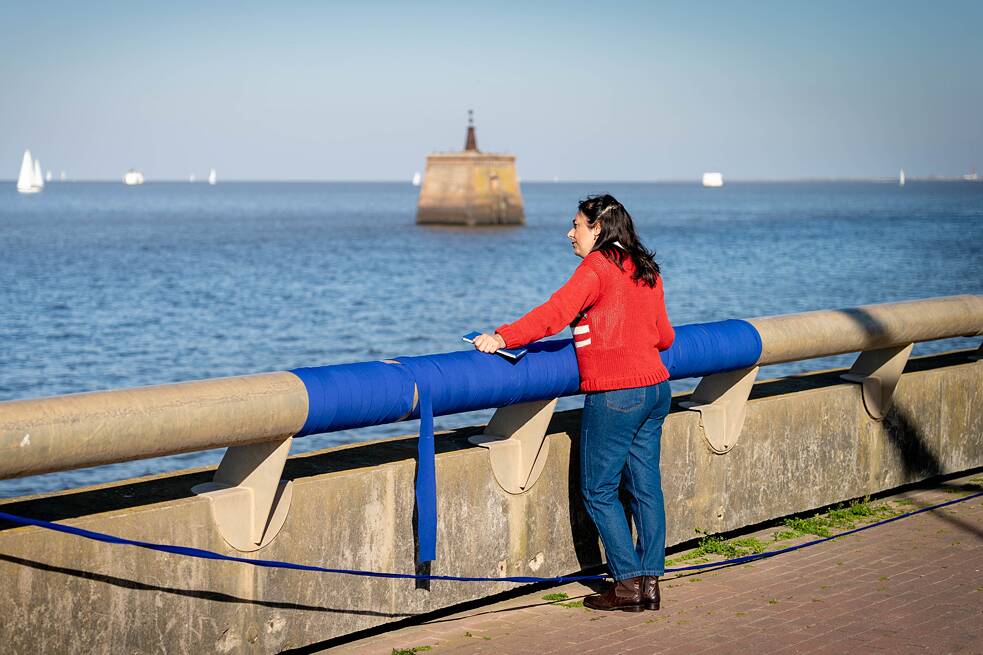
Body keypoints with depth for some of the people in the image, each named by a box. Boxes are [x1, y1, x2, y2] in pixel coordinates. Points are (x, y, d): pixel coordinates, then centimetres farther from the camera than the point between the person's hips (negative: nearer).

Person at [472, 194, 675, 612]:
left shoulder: (597, 266, -10)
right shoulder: (646, 271, 14)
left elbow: (555, 313, -22)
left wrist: (504, 338, -24)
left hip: (615, 396, -8)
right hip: (655, 388, 8)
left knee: (599, 490, 1)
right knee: (646, 486, 10)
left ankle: (628, 584, -1)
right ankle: (650, 581, 11)